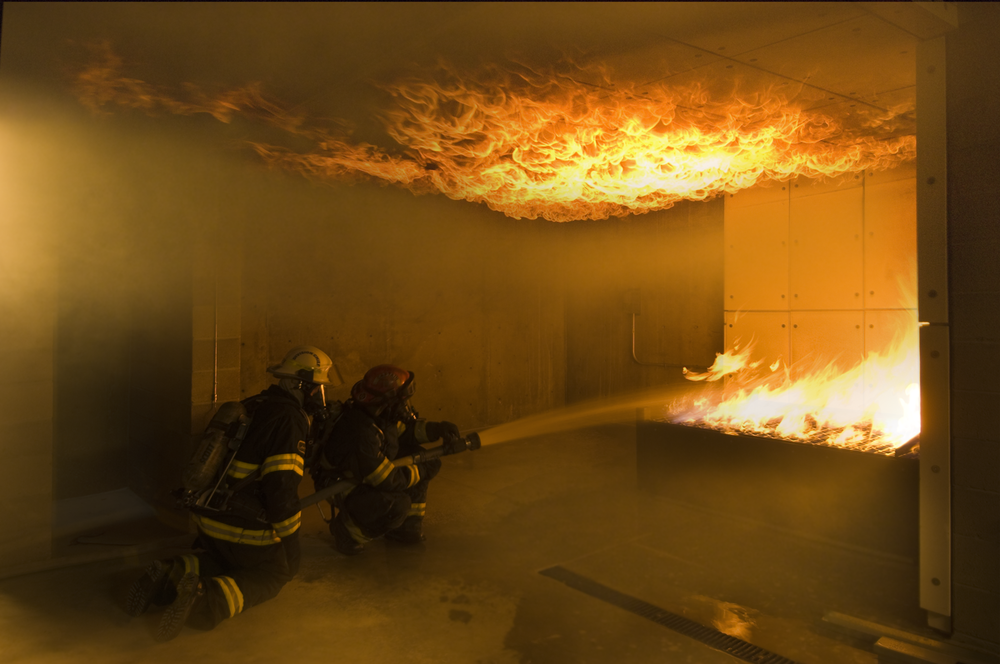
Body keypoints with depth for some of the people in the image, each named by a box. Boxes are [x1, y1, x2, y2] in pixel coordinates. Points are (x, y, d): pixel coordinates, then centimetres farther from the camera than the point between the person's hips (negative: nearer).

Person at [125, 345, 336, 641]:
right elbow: (282, 486, -24)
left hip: (208, 515, 8)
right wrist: (290, 539, -10)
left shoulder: (253, 406, 10)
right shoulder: (290, 419, -19)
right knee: (276, 572, 13)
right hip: (245, 528, -8)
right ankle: (208, 599, -13)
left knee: (225, 560, 33)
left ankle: (173, 573, 5)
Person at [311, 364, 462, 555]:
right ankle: (346, 531, -3)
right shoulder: (361, 435, -37)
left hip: (367, 473, 9)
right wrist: (422, 470, -18)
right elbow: (389, 481, -31)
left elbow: (406, 428, 5)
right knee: (397, 504, -31)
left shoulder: (379, 413, -13)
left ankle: (405, 528, 9)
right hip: (341, 487, -9)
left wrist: (437, 429, -12)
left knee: (418, 457, -2)